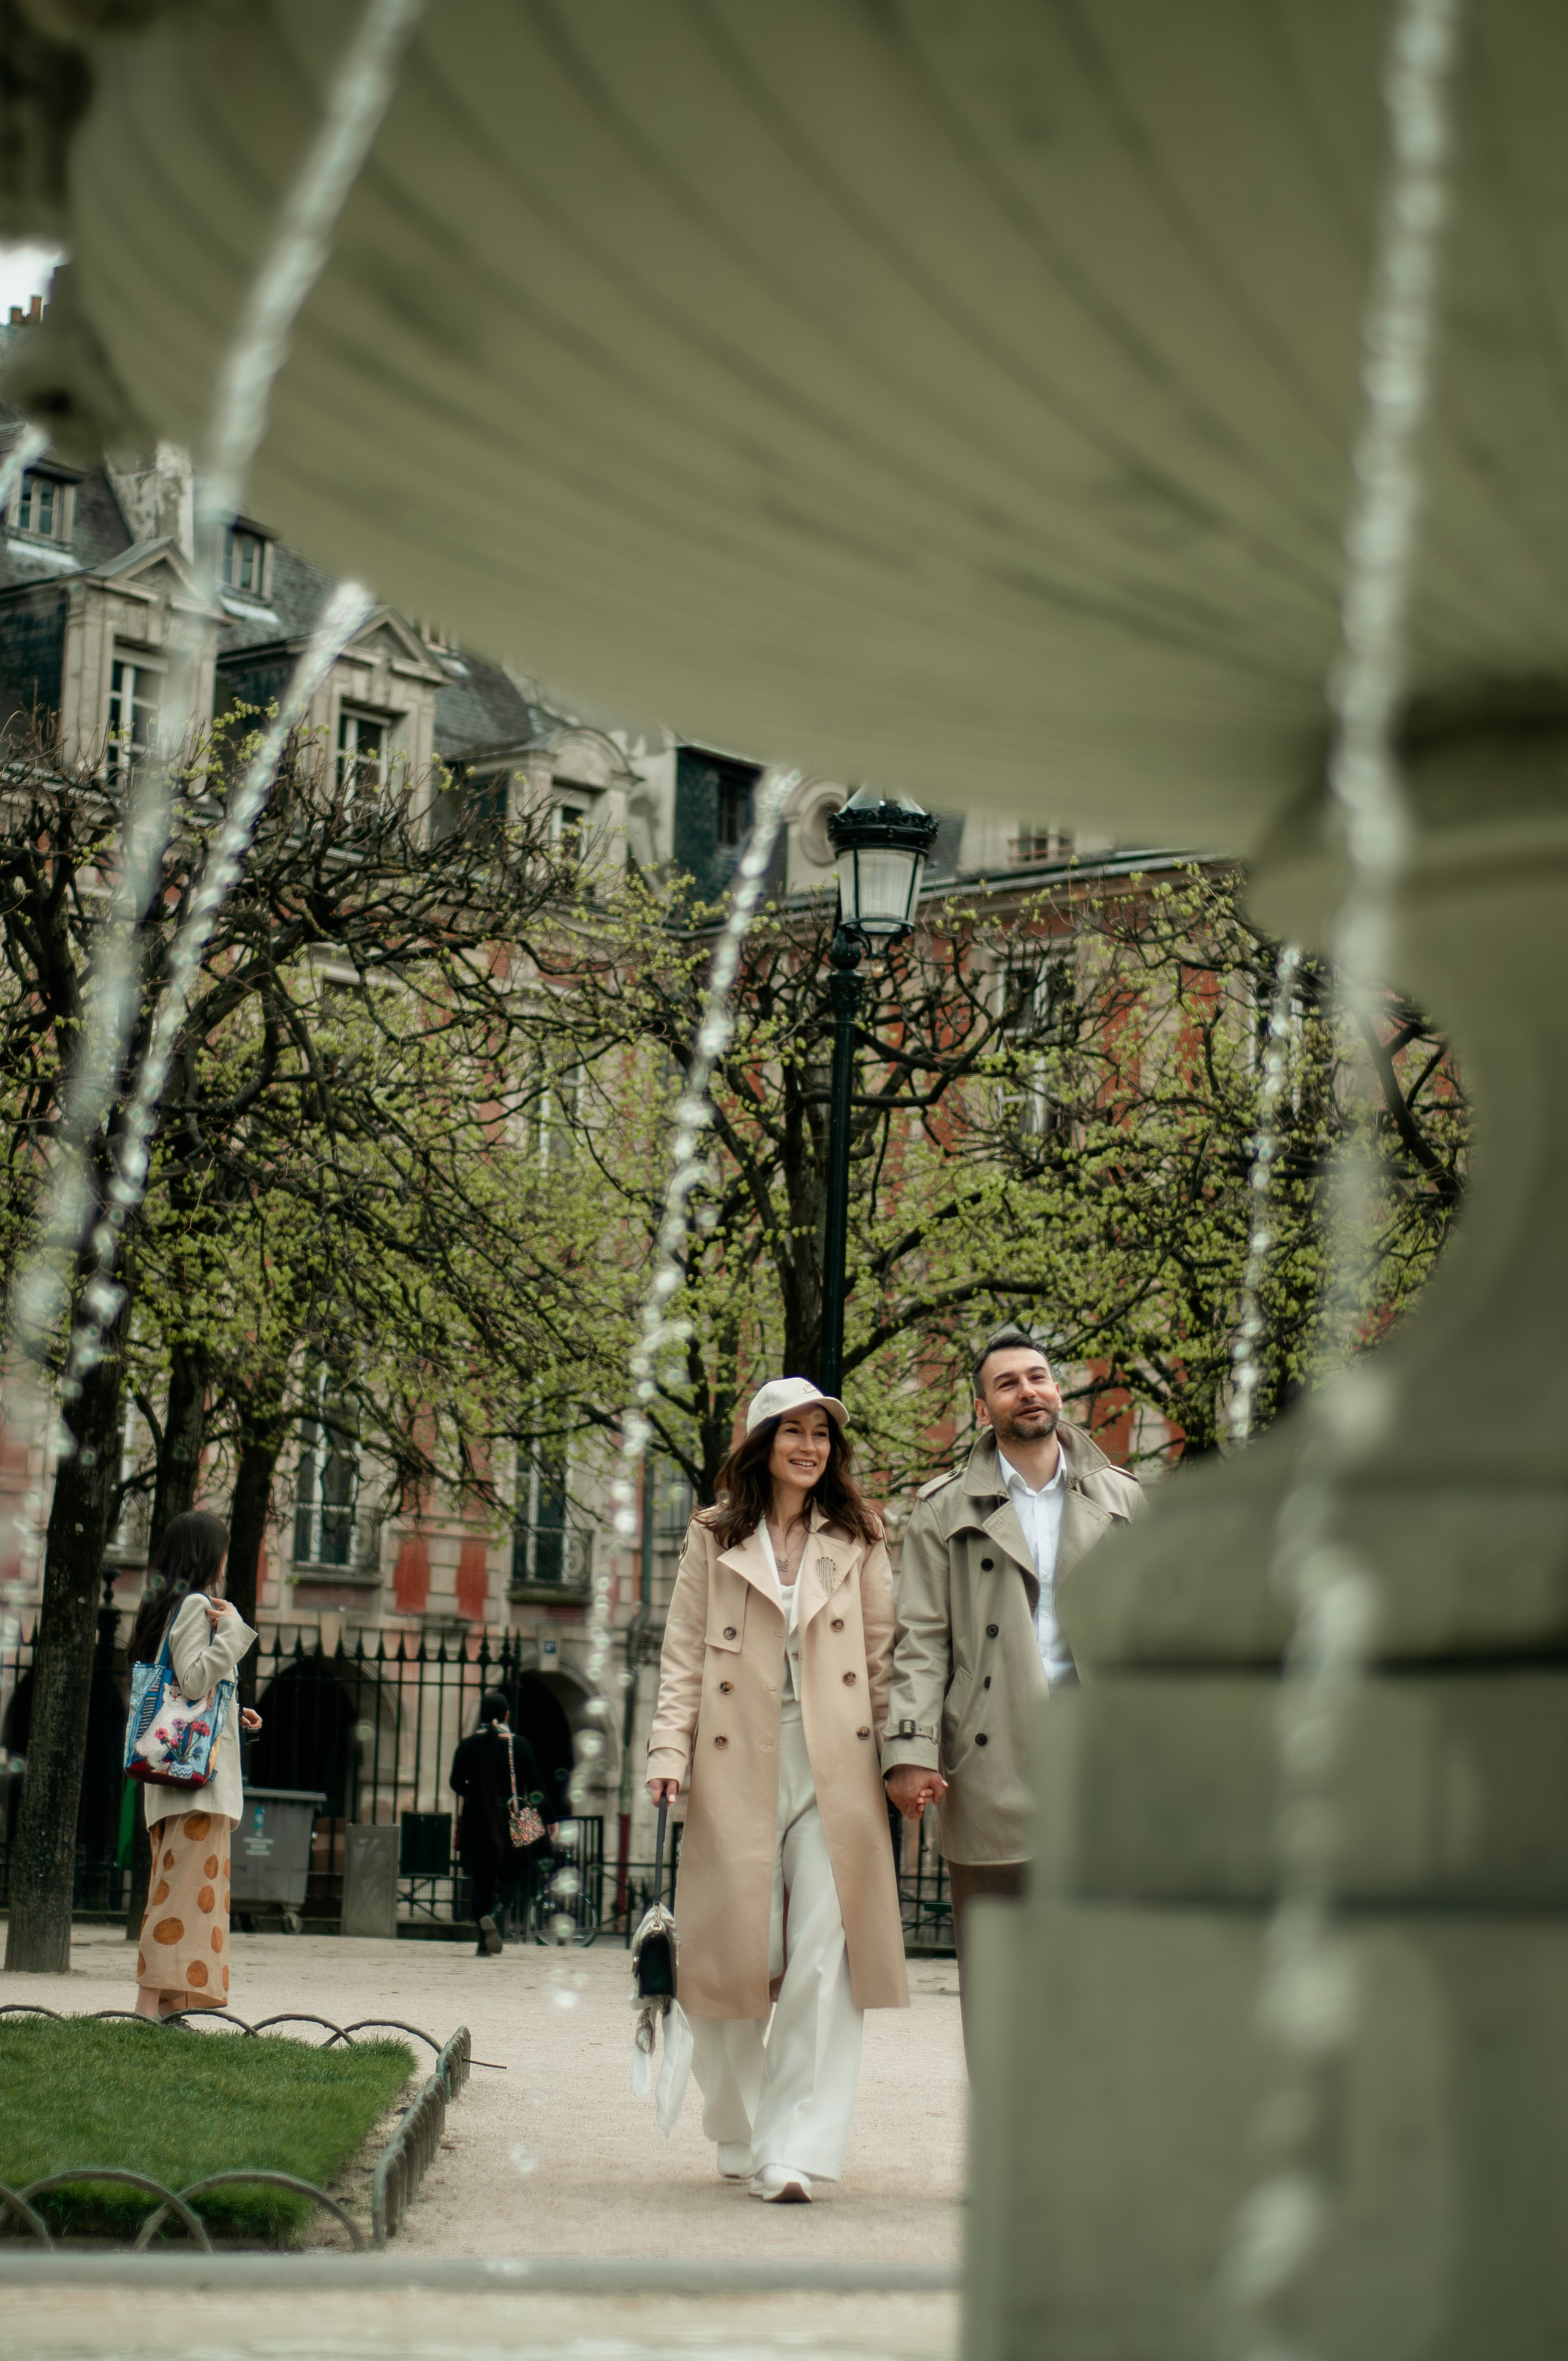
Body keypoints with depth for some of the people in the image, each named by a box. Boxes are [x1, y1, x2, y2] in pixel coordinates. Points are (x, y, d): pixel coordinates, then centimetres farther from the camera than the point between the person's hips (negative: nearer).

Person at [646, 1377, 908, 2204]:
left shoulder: (857, 1541, 13)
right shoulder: (714, 1539, 11)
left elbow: (883, 1655, 10)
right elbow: (683, 1656, 8)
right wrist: (668, 1752, -4)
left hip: (834, 1766, 0)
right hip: (737, 1769, 0)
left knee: (826, 1951, -11)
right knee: (737, 1950, 1)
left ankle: (795, 2148, -10)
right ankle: (740, 2136, 20)